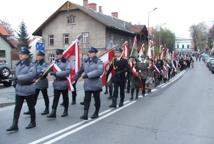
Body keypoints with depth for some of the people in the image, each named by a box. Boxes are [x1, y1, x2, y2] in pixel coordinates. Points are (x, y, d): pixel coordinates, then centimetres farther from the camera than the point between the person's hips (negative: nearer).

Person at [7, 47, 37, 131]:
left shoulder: (30, 65, -14)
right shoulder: (18, 65, 9)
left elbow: (31, 75, -30)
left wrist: (18, 77, -25)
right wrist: (15, 82, 7)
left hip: (28, 90, -6)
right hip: (19, 90, 6)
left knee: (31, 107, 9)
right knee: (17, 108, 4)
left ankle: (33, 122, 25)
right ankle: (14, 125, 9)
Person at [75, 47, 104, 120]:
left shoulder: (98, 62, -9)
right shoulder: (86, 62, 9)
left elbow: (99, 71, -25)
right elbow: (80, 71, 20)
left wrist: (87, 75, -25)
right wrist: (76, 79, 19)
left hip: (96, 83, -4)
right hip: (87, 84, 4)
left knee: (96, 99, 9)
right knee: (87, 99, -2)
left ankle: (96, 113, 24)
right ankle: (85, 114, -3)